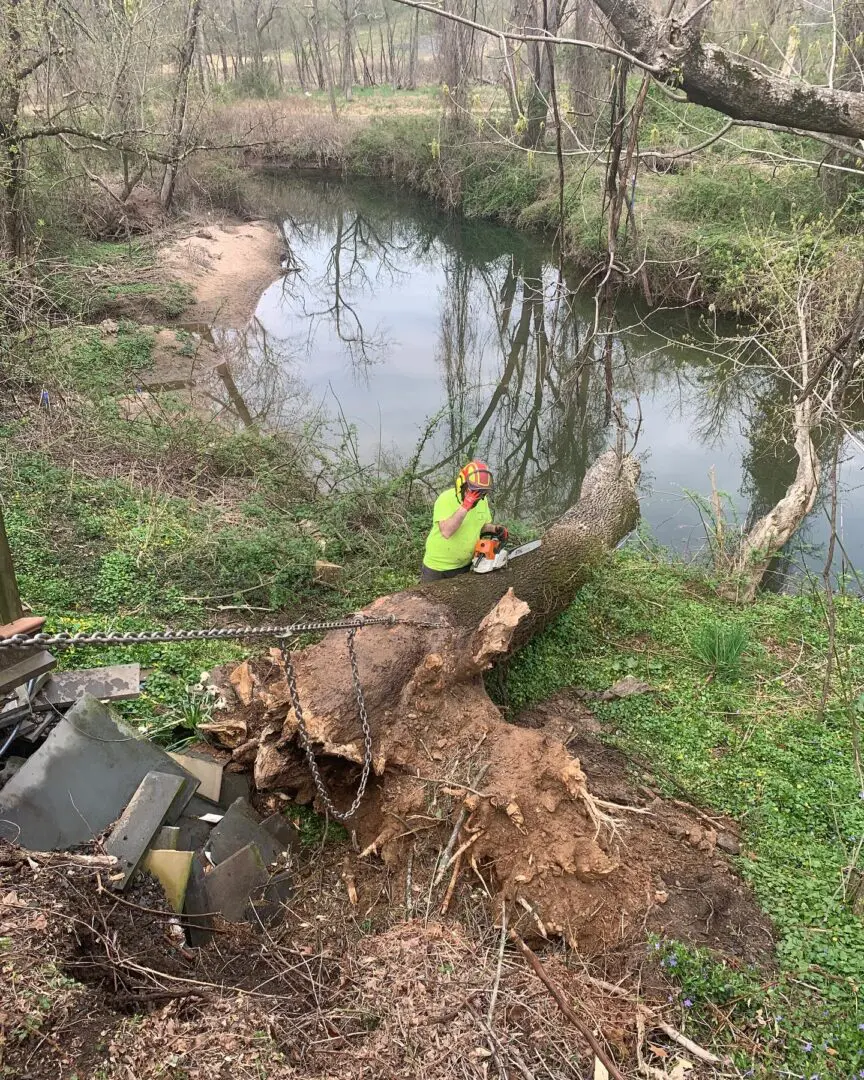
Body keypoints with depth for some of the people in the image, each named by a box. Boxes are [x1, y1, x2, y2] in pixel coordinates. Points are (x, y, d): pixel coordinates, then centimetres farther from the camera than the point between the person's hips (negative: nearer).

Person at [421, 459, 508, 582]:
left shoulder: (482, 500, -5)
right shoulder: (446, 499, -24)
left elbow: (484, 525, 12)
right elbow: (446, 531, -37)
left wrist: (495, 529, -10)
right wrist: (465, 506, -40)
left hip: (465, 566, 5)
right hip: (438, 566, -5)